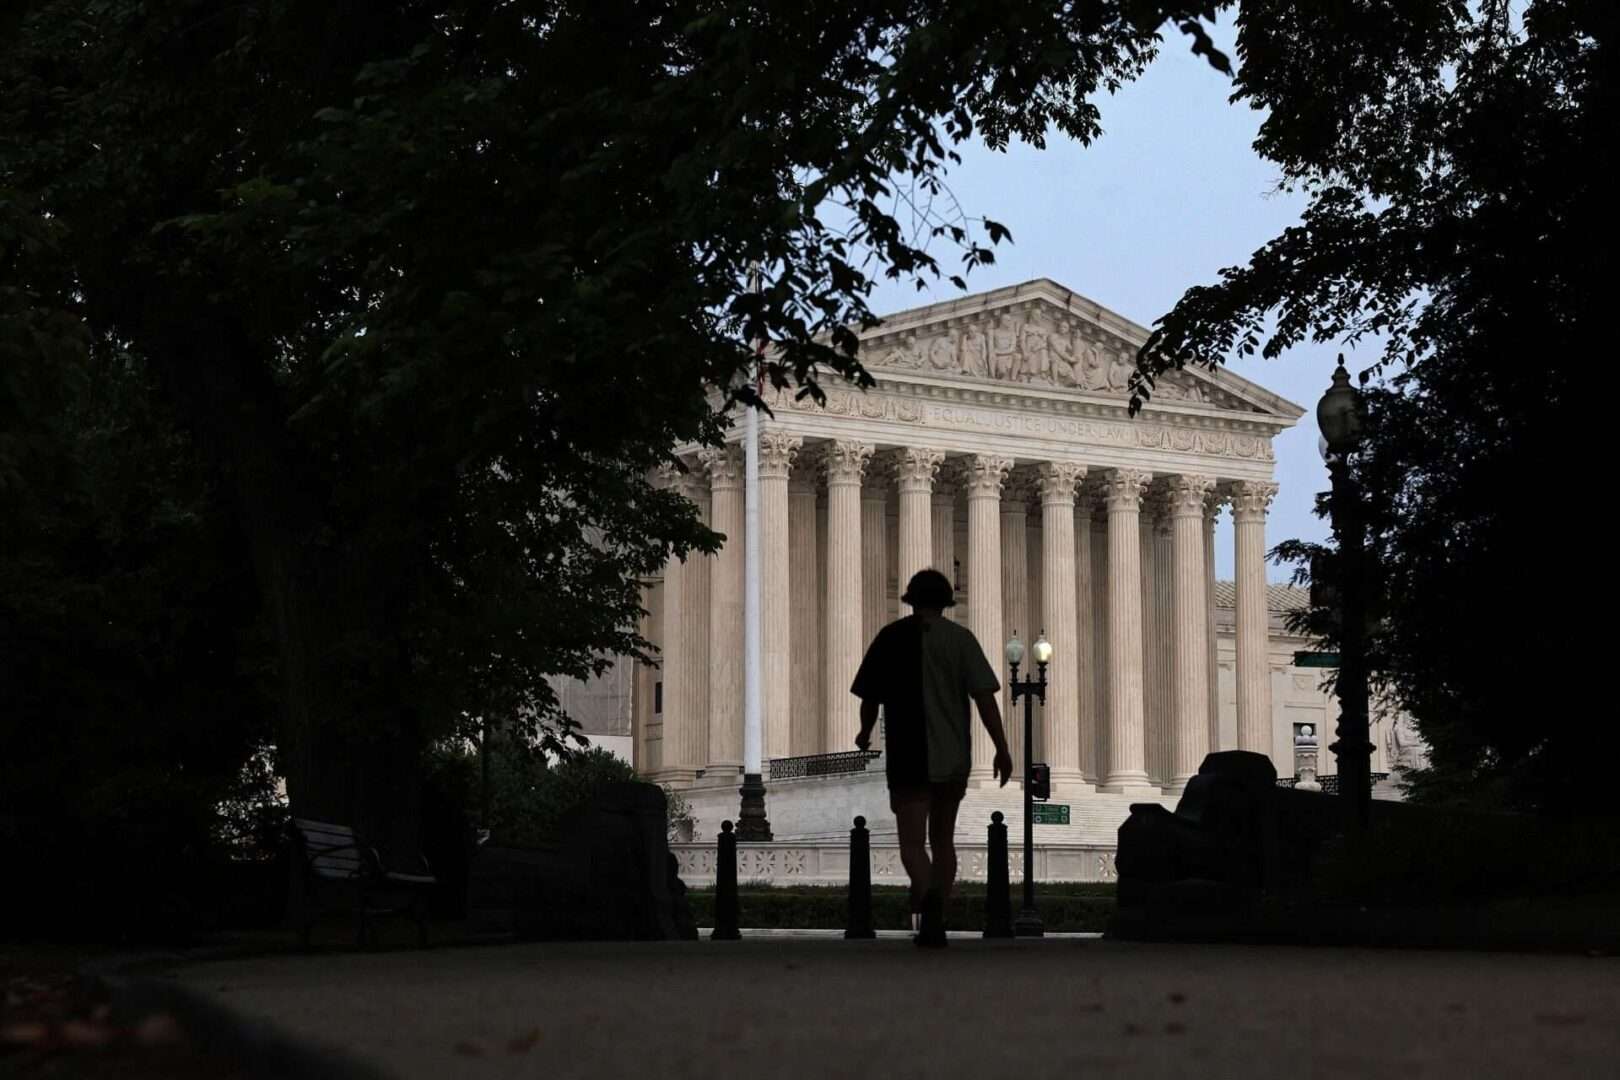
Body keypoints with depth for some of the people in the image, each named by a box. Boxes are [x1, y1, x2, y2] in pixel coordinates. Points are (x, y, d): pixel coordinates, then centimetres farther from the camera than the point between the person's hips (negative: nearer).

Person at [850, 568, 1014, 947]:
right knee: (943, 839, 16)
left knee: (913, 842, -4)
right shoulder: (960, 638, 1)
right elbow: (984, 696, -8)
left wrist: (865, 733, 29)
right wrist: (1002, 749, -6)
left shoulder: (891, 637, 2)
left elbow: (869, 696, 9)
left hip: (907, 758, -2)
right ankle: (934, 923, 13)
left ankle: (928, 894, -34)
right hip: (953, 758, 2)